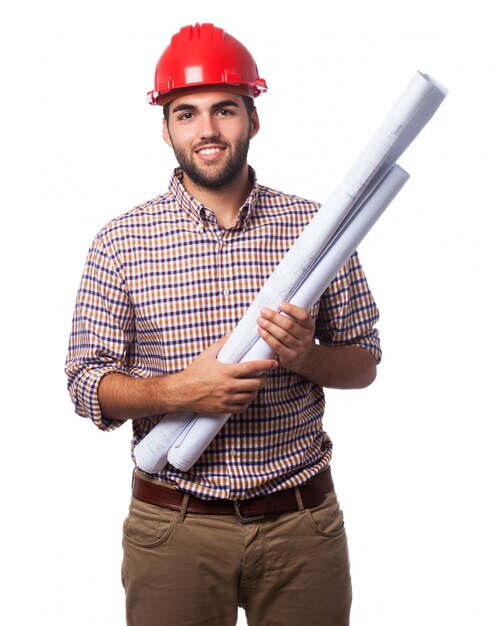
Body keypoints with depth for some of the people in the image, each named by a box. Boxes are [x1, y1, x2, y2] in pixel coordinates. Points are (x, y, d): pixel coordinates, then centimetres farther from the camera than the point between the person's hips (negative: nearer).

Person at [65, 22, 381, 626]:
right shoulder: (120, 242, -3)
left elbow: (364, 360, 6)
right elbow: (86, 383, -2)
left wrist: (307, 355, -15)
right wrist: (175, 390, -19)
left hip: (303, 520, 1)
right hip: (173, 524, -1)